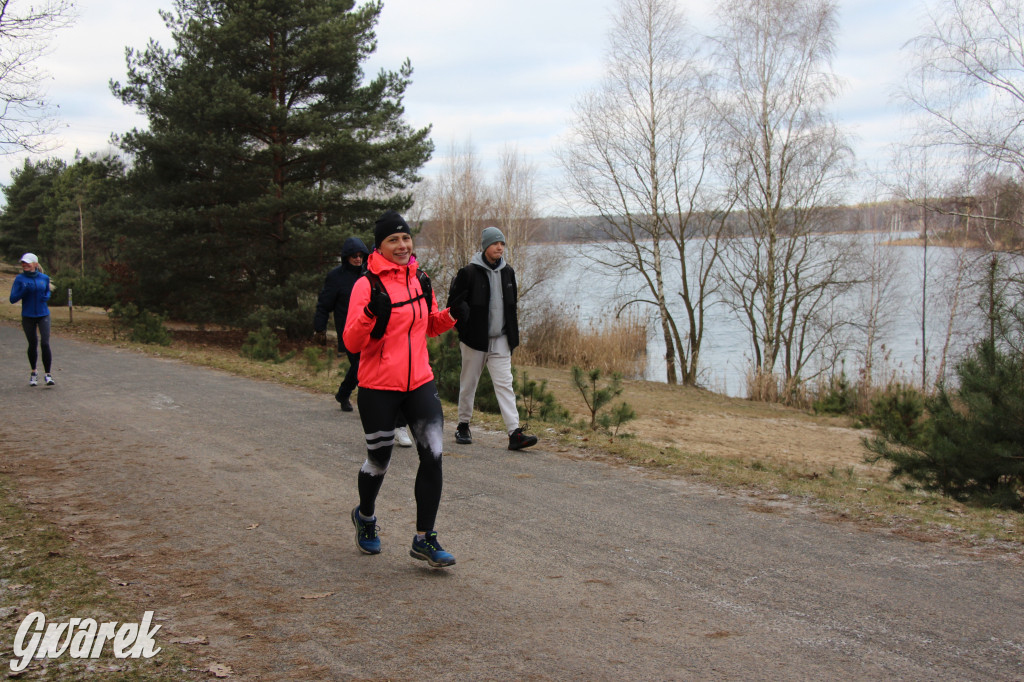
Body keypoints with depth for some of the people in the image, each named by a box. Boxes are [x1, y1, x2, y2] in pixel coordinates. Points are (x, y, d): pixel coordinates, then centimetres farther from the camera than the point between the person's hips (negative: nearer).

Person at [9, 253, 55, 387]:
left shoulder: (44, 278, 1)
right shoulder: (20, 279, -5)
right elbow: (13, 299, -8)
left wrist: (47, 296, -3)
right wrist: (24, 290, -23)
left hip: (43, 315, 0)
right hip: (28, 317, 0)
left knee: (45, 343, -12)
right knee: (33, 344, 9)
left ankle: (47, 375, -5)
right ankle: (33, 373, 29)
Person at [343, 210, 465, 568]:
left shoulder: (420, 280, 9)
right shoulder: (367, 284, -10)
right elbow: (352, 342, -15)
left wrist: (447, 316, 1)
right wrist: (370, 313, -32)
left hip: (420, 383, 4)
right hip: (378, 388, -4)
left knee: (433, 455, -7)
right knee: (379, 460, 10)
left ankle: (424, 539, 3)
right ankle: (365, 517, 40)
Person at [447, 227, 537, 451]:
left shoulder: (508, 272, 8)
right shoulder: (469, 272, -8)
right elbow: (454, 304, -5)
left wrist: (512, 337, 15)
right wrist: (464, 331, -5)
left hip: (500, 340, 3)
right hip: (475, 339, -3)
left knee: (505, 384, -5)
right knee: (468, 384, 9)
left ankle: (515, 433, -11)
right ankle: (463, 426, 27)